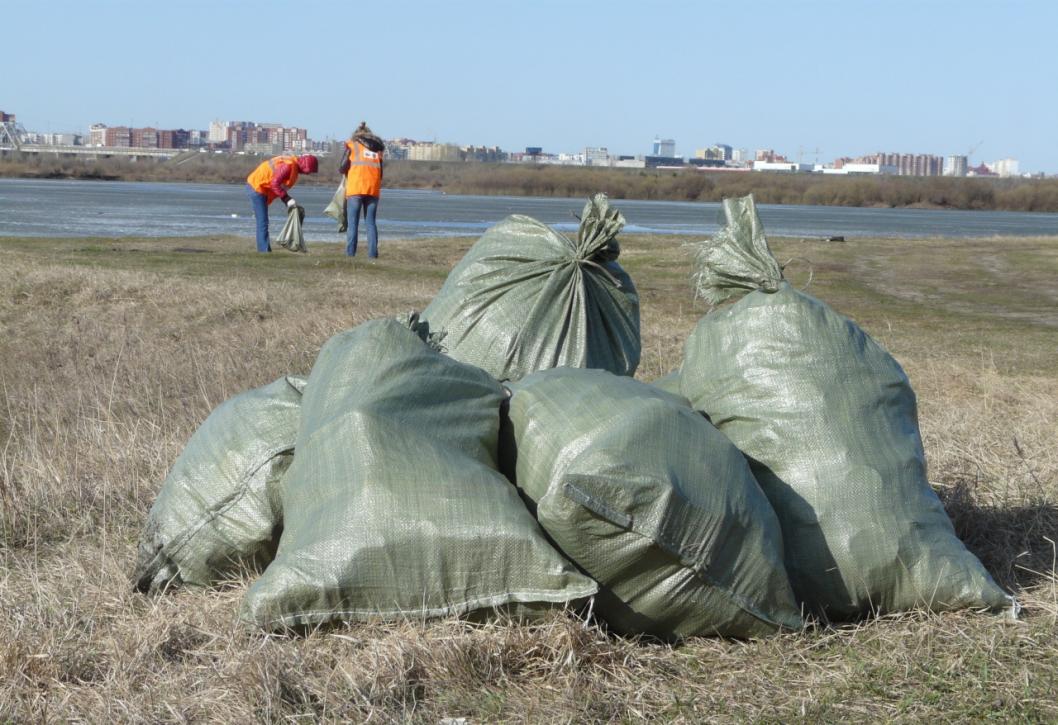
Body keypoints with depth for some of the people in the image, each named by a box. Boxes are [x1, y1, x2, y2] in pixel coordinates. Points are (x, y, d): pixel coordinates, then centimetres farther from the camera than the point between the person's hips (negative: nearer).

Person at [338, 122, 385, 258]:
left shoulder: (352, 144, 9)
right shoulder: (377, 147, 20)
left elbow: (343, 168, 1)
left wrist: (341, 170, 21)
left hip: (355, 187, -3)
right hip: (373, 189, 3)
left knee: (353, 222, -1)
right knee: (371, 222, 7)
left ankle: (350, 252, -7)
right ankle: (372, 252, 0)